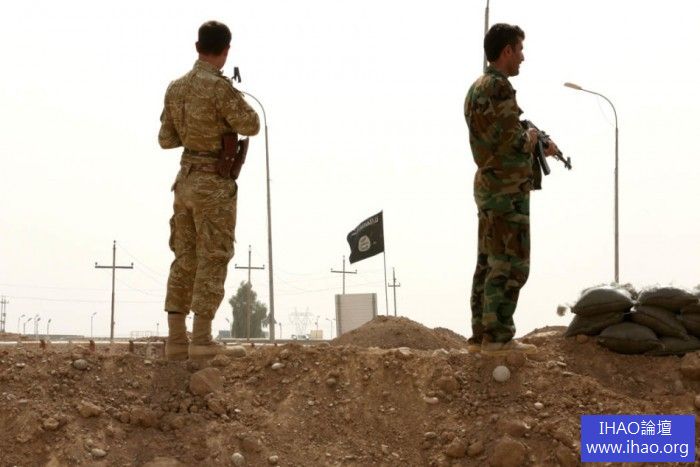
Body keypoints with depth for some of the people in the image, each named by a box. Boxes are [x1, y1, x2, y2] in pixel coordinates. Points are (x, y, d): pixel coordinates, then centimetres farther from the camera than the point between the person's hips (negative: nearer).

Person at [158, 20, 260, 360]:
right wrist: (237, 106, 8)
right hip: (214, 183, -7)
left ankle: (176, 339, 8)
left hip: (186, 179, 7)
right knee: (212, 259, -3)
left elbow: (166, 139, 13)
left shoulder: (176, 87, 7)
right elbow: (251, 126, -12)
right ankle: (201, 339, -7)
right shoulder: (219, 87, -16)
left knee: (184, 260, 9)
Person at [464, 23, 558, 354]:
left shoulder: (478, 87, 16)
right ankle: (497, 337, -8)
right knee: (510, 265, -8)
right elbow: (510, 143, -21)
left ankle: (481, 334, 14)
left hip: (489, 187, 10)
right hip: (507, 190, -10)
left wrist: (536, 147, 17)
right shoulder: (498, 87, -16)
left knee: (489, 264, 11)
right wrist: (531, 138, -2)